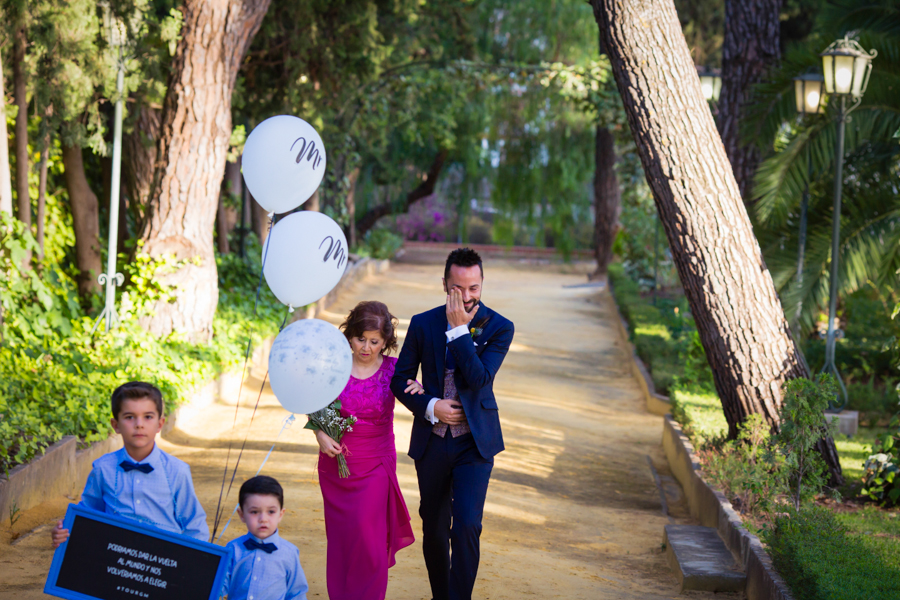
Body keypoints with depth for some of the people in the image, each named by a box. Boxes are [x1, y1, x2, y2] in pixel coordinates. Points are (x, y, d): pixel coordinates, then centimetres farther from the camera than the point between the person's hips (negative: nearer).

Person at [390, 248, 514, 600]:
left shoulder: (499, 328, -6)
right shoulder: (423, 324, 0)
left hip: (475, 442, -3)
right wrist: (430, 407, -11)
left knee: (466, 526, -15)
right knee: (433, 529, 13)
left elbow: (480, 378, -19)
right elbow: (400, 379, 4)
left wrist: (460, 329, -20)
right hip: (432, 442, 3)